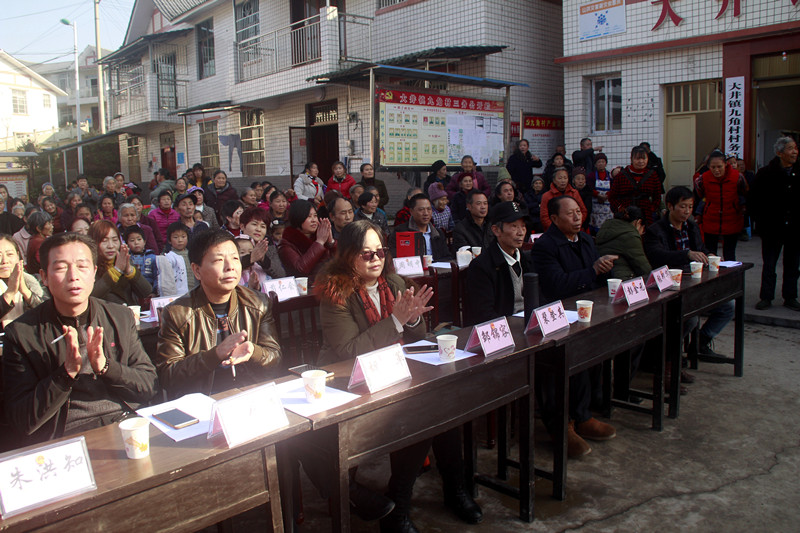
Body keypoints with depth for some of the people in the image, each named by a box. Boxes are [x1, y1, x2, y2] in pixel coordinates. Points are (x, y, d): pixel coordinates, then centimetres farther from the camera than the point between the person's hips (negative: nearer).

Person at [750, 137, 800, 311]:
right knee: (768, 264, 6)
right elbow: (756, 200, -4)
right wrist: (760, 223, -9)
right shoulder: (765, 173, -6)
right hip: (772, 228, -2)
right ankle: (766, 297, 15)